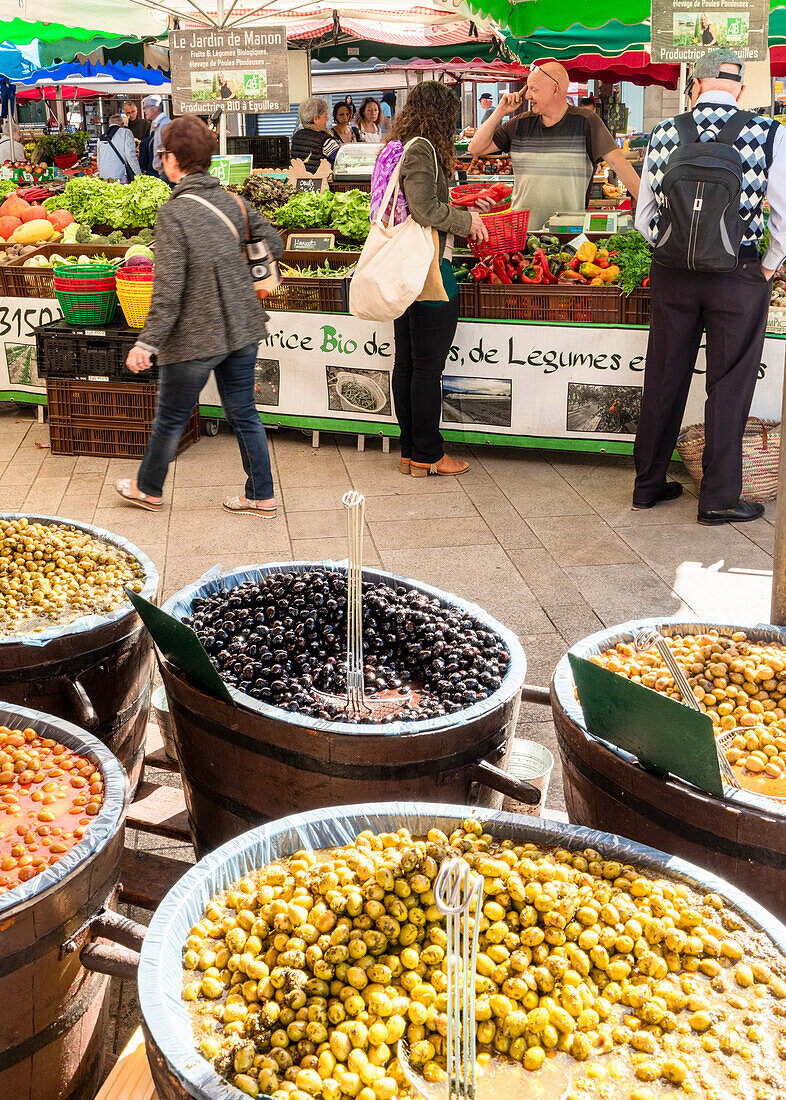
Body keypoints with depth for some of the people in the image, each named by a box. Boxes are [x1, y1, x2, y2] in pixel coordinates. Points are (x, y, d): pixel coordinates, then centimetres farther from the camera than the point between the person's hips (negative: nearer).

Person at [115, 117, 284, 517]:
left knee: (170, 418, 12)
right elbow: (273, 244, 11)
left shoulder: (172, 213, -17)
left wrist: (147, 343, -16)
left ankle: (149, 490, 31)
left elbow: (168, 289, -20)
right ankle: (262, 496, 21)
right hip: (243, 329, 6)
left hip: (196, 337, -6)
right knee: (243, 413, 15)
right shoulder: (233, 201, 2)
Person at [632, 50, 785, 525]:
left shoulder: (665, 133, 1)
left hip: (671, 275, 3)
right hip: (740, 279, -3)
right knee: (729, 387, 7)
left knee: (664, 380, 13)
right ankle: (719, 498, 13)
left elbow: (644, 217, 5)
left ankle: (649, 484, 24)